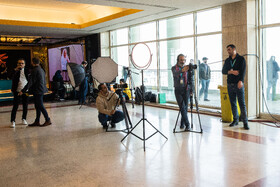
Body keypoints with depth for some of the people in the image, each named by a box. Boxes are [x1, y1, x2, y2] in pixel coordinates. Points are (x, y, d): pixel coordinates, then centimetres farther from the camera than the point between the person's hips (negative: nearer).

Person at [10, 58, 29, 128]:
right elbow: (11, 77, -18)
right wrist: (16, 70, -23)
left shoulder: (27, 71, 5)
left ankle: (24, 119, 26)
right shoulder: (15, 71, 0)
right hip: (17, 92, -2)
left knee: (25, 106, 10)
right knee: (15, 107, -2)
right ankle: (13, 121, 2)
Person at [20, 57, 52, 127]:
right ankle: (37, 121, 17)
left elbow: (30, 82, -18)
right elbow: (44, 81, 20)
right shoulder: (41, 69, 14)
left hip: (37, 91, -10)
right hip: (41, 90, 10)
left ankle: (48, 120, 0)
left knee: (40, 106, -4)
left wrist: (23, 91, -15)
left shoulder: (35, 70, -15)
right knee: (38, 106, 12)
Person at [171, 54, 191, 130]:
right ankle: (187, 124, -7)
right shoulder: (174, 68, -1)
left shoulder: (187, 68, 6)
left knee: (185, 107, 2)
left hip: (186, 90, 2)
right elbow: (175, 74, -26)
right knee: (182, 107, -10)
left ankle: (182, 123, 18)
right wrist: (182, 70, -42)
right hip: (178, 90, -2)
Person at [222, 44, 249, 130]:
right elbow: (223, 71, 7)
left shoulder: (241, 59, 1)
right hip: (230, 84, 5)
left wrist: (240, 81, -24)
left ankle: (245, 122, -4)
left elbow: (243, 71, -10)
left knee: (242, 103, -7)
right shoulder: (227, 60, 15)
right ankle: (235, 120, 17)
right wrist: (230, 72, -13)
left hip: (239, 84, -5)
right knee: (233, 103, 7)